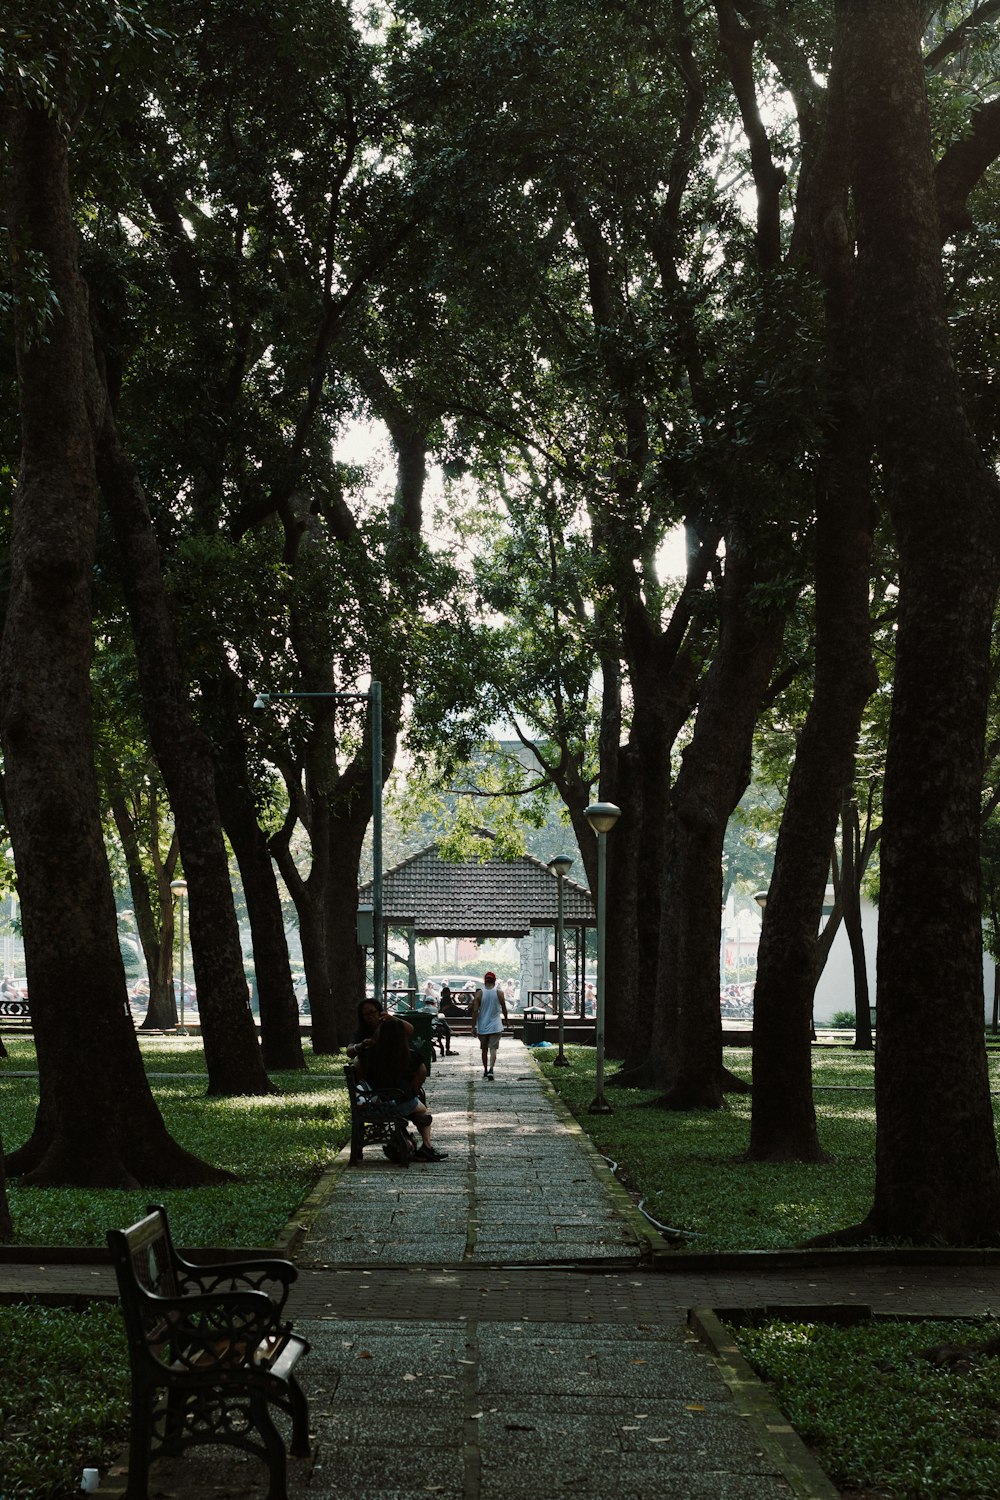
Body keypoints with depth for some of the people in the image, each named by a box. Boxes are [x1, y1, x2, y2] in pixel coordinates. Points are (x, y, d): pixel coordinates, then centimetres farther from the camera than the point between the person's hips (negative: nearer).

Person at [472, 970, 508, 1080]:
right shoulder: (499, 993, -4)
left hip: (482, 1027, 1)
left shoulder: (479, 993, -5)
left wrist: (473, 1026, -2)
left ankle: (485, 1071, 27)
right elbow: (504, 1009, 4)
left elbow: (475, 1011, -8)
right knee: (493, 1049, -4)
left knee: (484, 1049, 16)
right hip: (495, 1027, -1)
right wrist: (505, 1020, 23)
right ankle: (491, 1069, -23)